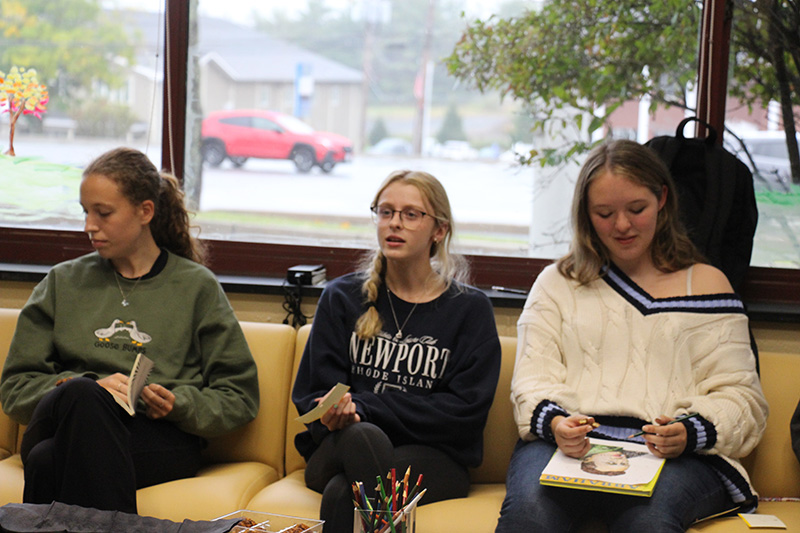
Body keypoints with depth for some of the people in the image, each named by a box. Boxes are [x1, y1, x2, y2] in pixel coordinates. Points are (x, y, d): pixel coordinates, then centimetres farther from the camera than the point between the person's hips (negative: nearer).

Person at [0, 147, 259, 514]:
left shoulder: (197, 286, 15)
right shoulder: (62, 282, 22)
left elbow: (239, 397, 14)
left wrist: (179, 404, -7)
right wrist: (88, 388, -5)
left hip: (163, 438, -2)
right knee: (80, 393, -37)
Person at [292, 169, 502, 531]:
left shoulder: (470, 308, 8)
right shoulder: (341, 297, 14)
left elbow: (465, 409, -4)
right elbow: (312, 395, 9)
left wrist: (364, 406, -13)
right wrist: (339, 411, -18)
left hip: (432, 456, -2)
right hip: (338, 450, 2)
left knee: (343, 493, -35)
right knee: (364, 436, -37)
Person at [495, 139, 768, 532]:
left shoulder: (705, 283, 19)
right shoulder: (556, 284, 22)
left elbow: (741, 397, 11)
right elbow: (533, 380, 9)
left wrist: (691, 433, -12)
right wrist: (554, 423, -16)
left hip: (676, 456, 0)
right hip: (568, 444, 1)